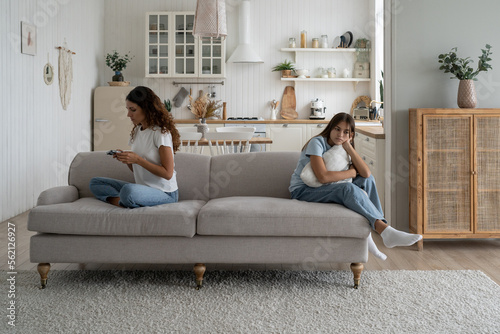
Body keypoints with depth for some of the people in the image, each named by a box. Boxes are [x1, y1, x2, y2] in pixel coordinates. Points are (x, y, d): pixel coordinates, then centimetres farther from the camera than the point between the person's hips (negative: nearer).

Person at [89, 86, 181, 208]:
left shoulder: (161, 133, -14)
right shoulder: (137, 131, 11)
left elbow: (167, 173, -17)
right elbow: (136, 170, 16)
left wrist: (138, 160, -20)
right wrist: (125, 159, -6)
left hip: (165, 193, -9)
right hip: (143, 188, 9)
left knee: (128, 189, -39)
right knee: (95, 183, 4)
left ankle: (121, 202, -7)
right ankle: (124, 202, -18)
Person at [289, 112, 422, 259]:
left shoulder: (344, 149, 8)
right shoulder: (317, 143, -13)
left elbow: (366, 173, -9)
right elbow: (323, 177, -27)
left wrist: (348, 145, -11)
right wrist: (352, 172, -13)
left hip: (325, 190, 8)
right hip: (303, 191, -8)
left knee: (367, 180, -7)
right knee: (348, 188, -32)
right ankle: (386, 232, -42)